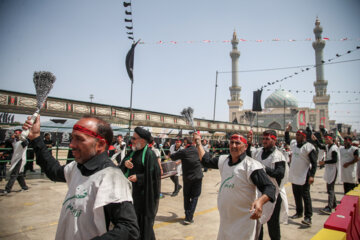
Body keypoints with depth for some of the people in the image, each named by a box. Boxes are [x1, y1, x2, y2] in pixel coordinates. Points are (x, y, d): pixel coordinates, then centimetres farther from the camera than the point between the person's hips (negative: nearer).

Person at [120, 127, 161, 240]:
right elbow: (121, 168, 10)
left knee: (143, 221, 5)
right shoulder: (132, 152, 8)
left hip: (143, 193, -7)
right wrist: (125, 163, -11)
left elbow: (154, 174, -16)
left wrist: (138, 177, -18)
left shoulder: (149, 154, -15)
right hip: (131, 191, 7)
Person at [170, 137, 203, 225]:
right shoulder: (197, 150, 0)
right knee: (194, 197, 6)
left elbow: (172, 157, 0)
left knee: (186, 197, 15)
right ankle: (189, 218, 0)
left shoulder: (183, 152, -8)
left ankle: (187, 216, 15)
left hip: (187, 177, -1)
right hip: (198, 176, 1)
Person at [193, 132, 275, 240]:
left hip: (244, 221, -7)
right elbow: (206, 160, 17)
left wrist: (260, 201, -42)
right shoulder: (223, 160, 3)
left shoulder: (251, 165, -18)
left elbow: (269, 188, -23)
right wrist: (198, 143, 17)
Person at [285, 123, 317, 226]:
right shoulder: (293, 143, 7)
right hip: (293, 176, 7)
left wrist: (311, 175, -22)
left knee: (306, 196, -3)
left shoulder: (309, 147, -14)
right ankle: (299, 212, 32)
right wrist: (287, 131, 21)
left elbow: (314, 163, -15)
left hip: (304, 177, -7)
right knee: (297, 195, 17)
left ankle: (308, 217, 2)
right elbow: (287, 141, 32)